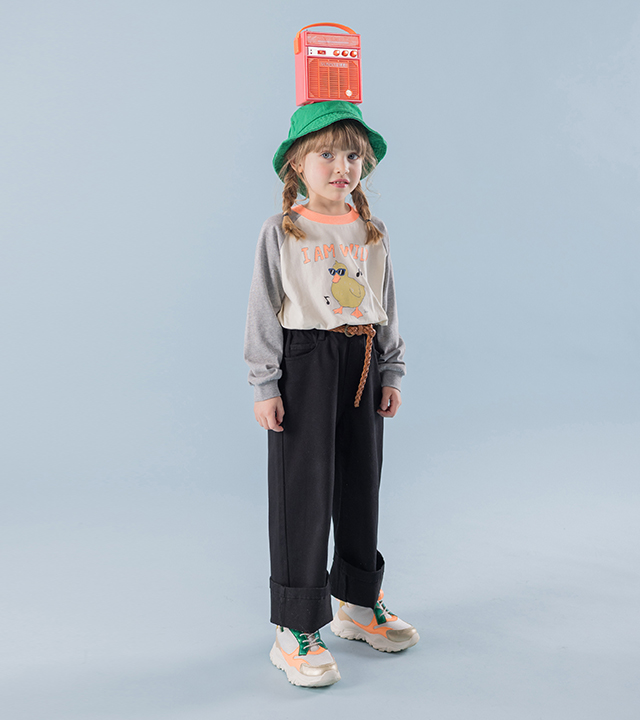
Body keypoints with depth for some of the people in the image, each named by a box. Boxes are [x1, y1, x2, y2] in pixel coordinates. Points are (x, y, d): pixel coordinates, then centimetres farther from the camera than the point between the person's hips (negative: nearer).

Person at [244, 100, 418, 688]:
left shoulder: (371, 233, 9)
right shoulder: (282, 231, -3)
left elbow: (386, 308, 13)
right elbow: (264, 310, -4)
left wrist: (391, 374, 9)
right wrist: (265, 384, -9)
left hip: (362, 364, 5)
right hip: (304, 361, -4)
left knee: (360, 485, 13)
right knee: (304, 490, -3)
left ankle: (358, 603, 32)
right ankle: (296, 629, 8)